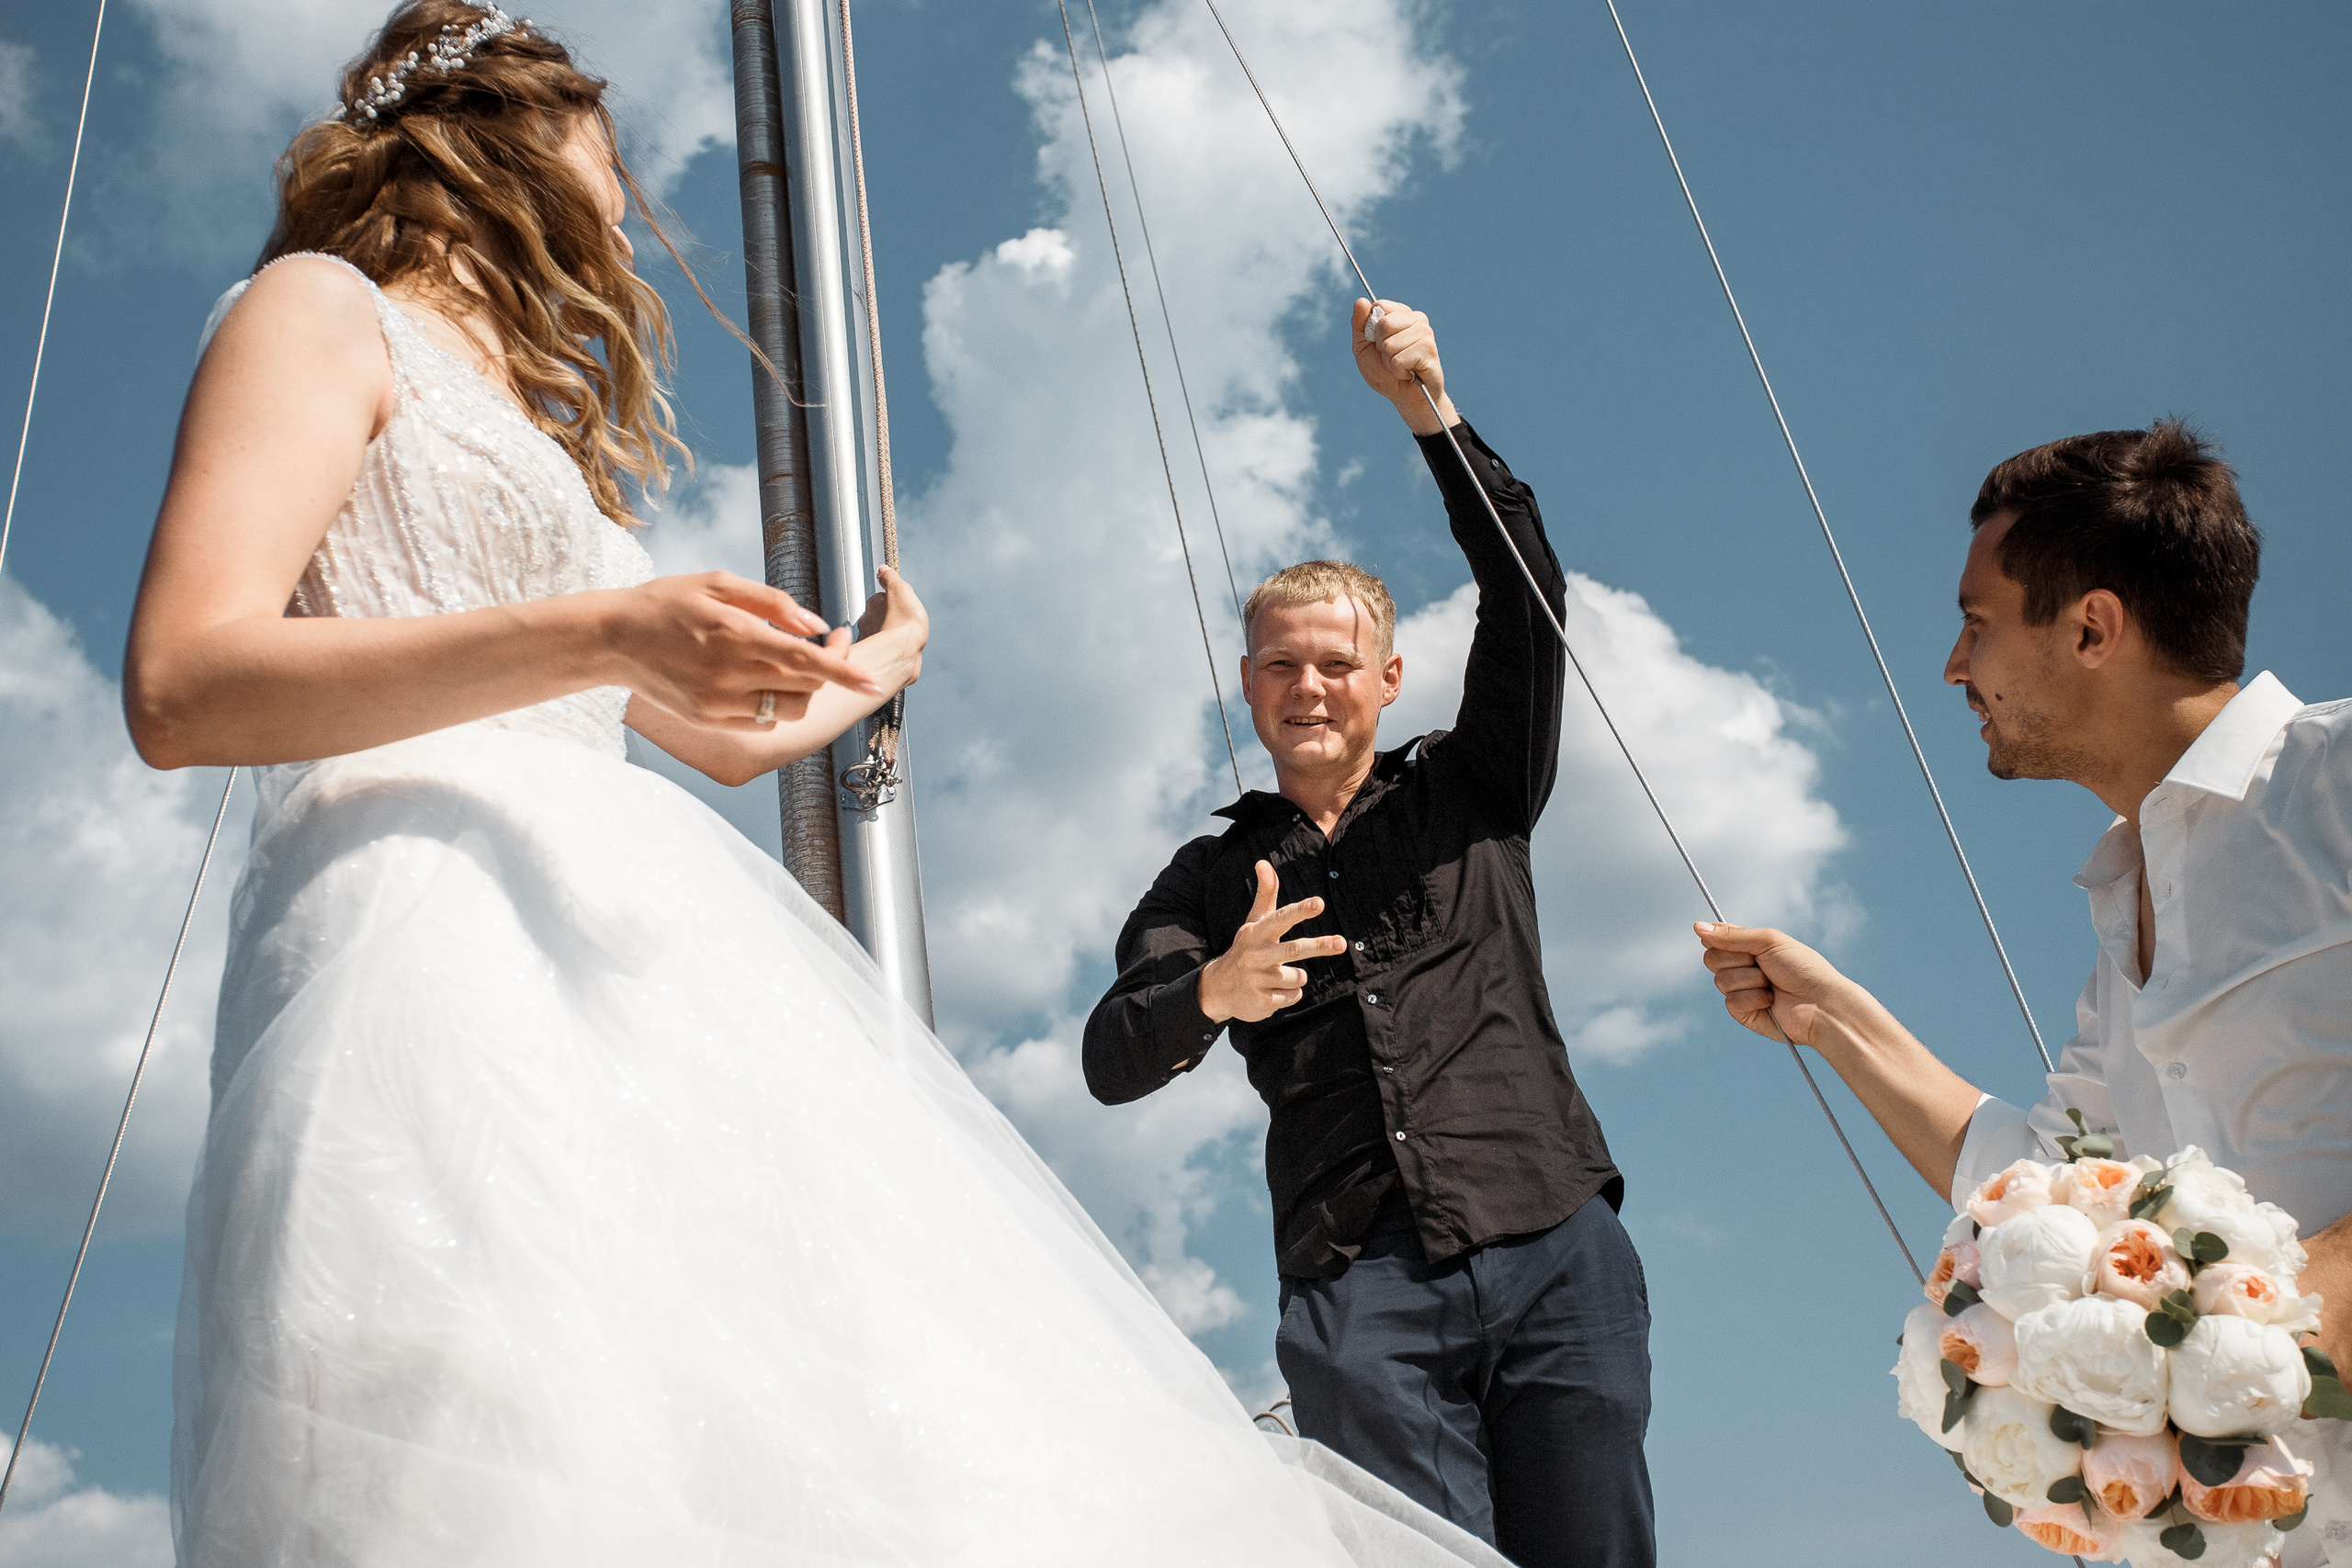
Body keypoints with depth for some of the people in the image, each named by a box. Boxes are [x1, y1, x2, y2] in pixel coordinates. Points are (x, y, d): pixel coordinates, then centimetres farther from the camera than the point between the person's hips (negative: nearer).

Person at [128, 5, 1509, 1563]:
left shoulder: (521, 428, 34)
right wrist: (604, 635, -17)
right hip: (431, 920, -7)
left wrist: (882, 660, 57)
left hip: (621, 933, 8)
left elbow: (731, 736, 39)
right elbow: (180, 686, -8)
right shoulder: (327, 311, 9)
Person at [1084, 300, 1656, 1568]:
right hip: (1358, 1295, 0)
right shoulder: (1209, 880, 18)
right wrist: (1212, 993, -19)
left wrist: (1428, 412, -6)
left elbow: (1524, 597, 4)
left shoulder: (1468, 794, 18)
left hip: (1553, 1253, 0)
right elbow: (1110, 1065, 3)